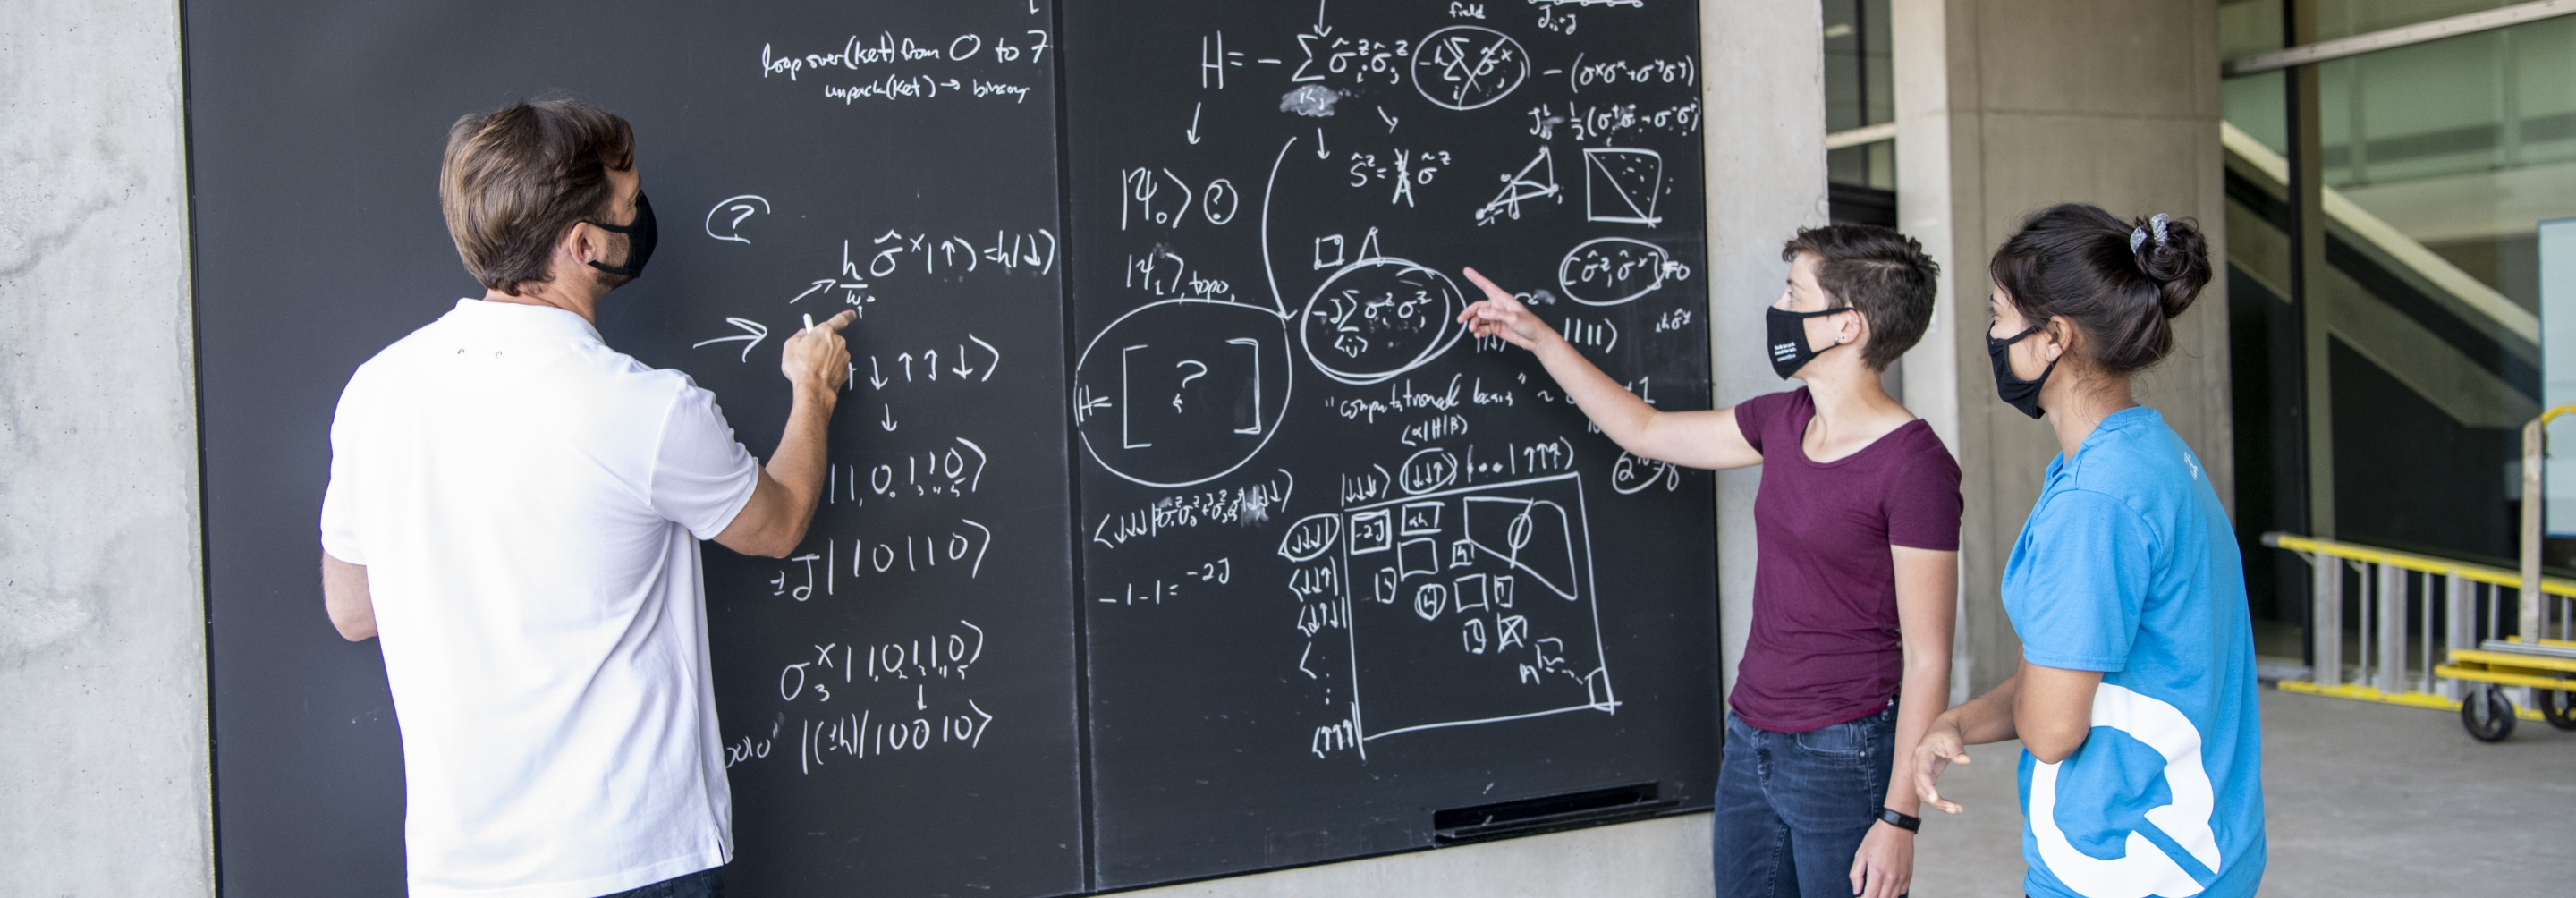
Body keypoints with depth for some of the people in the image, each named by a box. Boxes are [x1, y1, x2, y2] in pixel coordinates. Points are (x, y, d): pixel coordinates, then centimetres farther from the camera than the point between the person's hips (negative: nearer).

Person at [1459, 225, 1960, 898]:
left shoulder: (1915, 465, -16)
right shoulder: (1784, 422, 5)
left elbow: (1927, 659, -15)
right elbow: (1645, 431, 19)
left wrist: (1899, 818, -16)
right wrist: (1538, 337, 19)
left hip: (1843, 759, -7)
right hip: (1751, 742, 7)